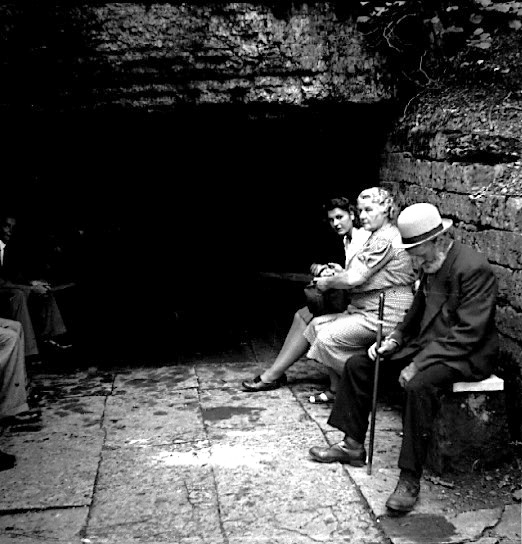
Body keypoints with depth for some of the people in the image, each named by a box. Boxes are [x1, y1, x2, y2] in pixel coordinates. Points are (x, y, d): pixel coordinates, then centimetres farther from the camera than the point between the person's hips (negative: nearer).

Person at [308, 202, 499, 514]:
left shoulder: (473, 268, -21)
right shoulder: (430, 264, 7)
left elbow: (468, 334, -25)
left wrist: (419, 364, -27)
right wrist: (395, 340, 2)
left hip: (466, 354, -9)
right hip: (429, 343, 9)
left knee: (419, 385, -37)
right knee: (358, 365, 3)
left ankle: (410, 480, -27)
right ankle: (353, 446, 12)